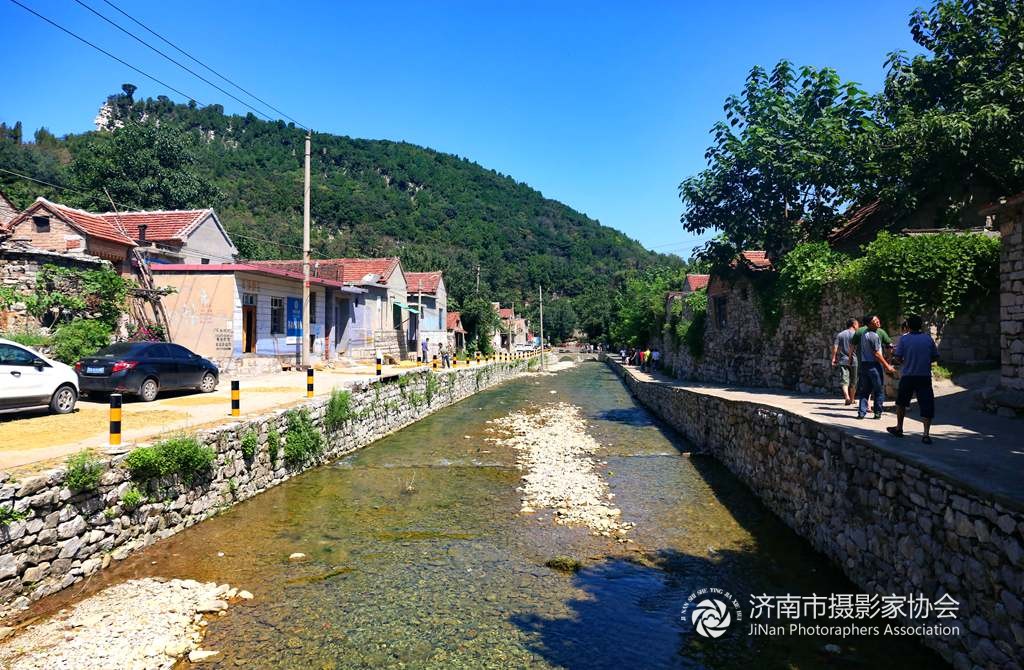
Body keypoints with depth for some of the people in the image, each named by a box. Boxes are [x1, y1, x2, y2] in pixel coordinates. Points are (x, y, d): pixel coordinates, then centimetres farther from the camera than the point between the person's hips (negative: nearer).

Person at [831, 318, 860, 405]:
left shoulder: (840, 334, 9)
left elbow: (835, 347, 1)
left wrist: (833, 359, 3)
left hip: (843, 360, 1)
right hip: (854, 361, -1)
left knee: (844, 380, -3)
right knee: (853, 381, 12)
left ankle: (846, 396, -25)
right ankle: (852, 399, 20)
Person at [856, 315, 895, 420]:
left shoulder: (864, 334, 10)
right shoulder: (874, 336, -16)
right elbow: (876, 354, -17)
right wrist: (887, 366, -12)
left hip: (864, 364, 8)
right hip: (874, 365, -8)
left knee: (864, 390, 9)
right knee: (879, 390, 4)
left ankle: (861, 412, 6)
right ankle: (878, 413, 8)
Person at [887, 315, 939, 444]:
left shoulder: (903, 339, -5)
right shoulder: (928, 338, 0)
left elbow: (898, 358, -7)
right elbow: (935, 357, 5)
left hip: (907, 376, 0)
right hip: (924, 376, 1)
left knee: (901, 403, 17)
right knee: (926, 405, 0)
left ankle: (899, 428, 27)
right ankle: (926, 434, -8)